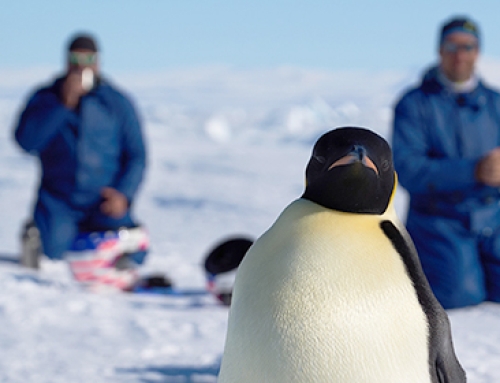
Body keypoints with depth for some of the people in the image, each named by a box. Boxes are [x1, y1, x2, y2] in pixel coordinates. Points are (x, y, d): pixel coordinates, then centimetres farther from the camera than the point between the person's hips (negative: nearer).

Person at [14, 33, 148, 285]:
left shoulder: (118, 103, 5)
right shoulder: (45, 98, 4)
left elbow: (136, 155, 3)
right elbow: (26, 140, -12)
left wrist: (124, 194, -13)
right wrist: (63, 104, -18)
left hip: (104, 200, 0)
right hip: (58, 200, 0)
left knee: (130, 256, -21)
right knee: (49, 252, -25)